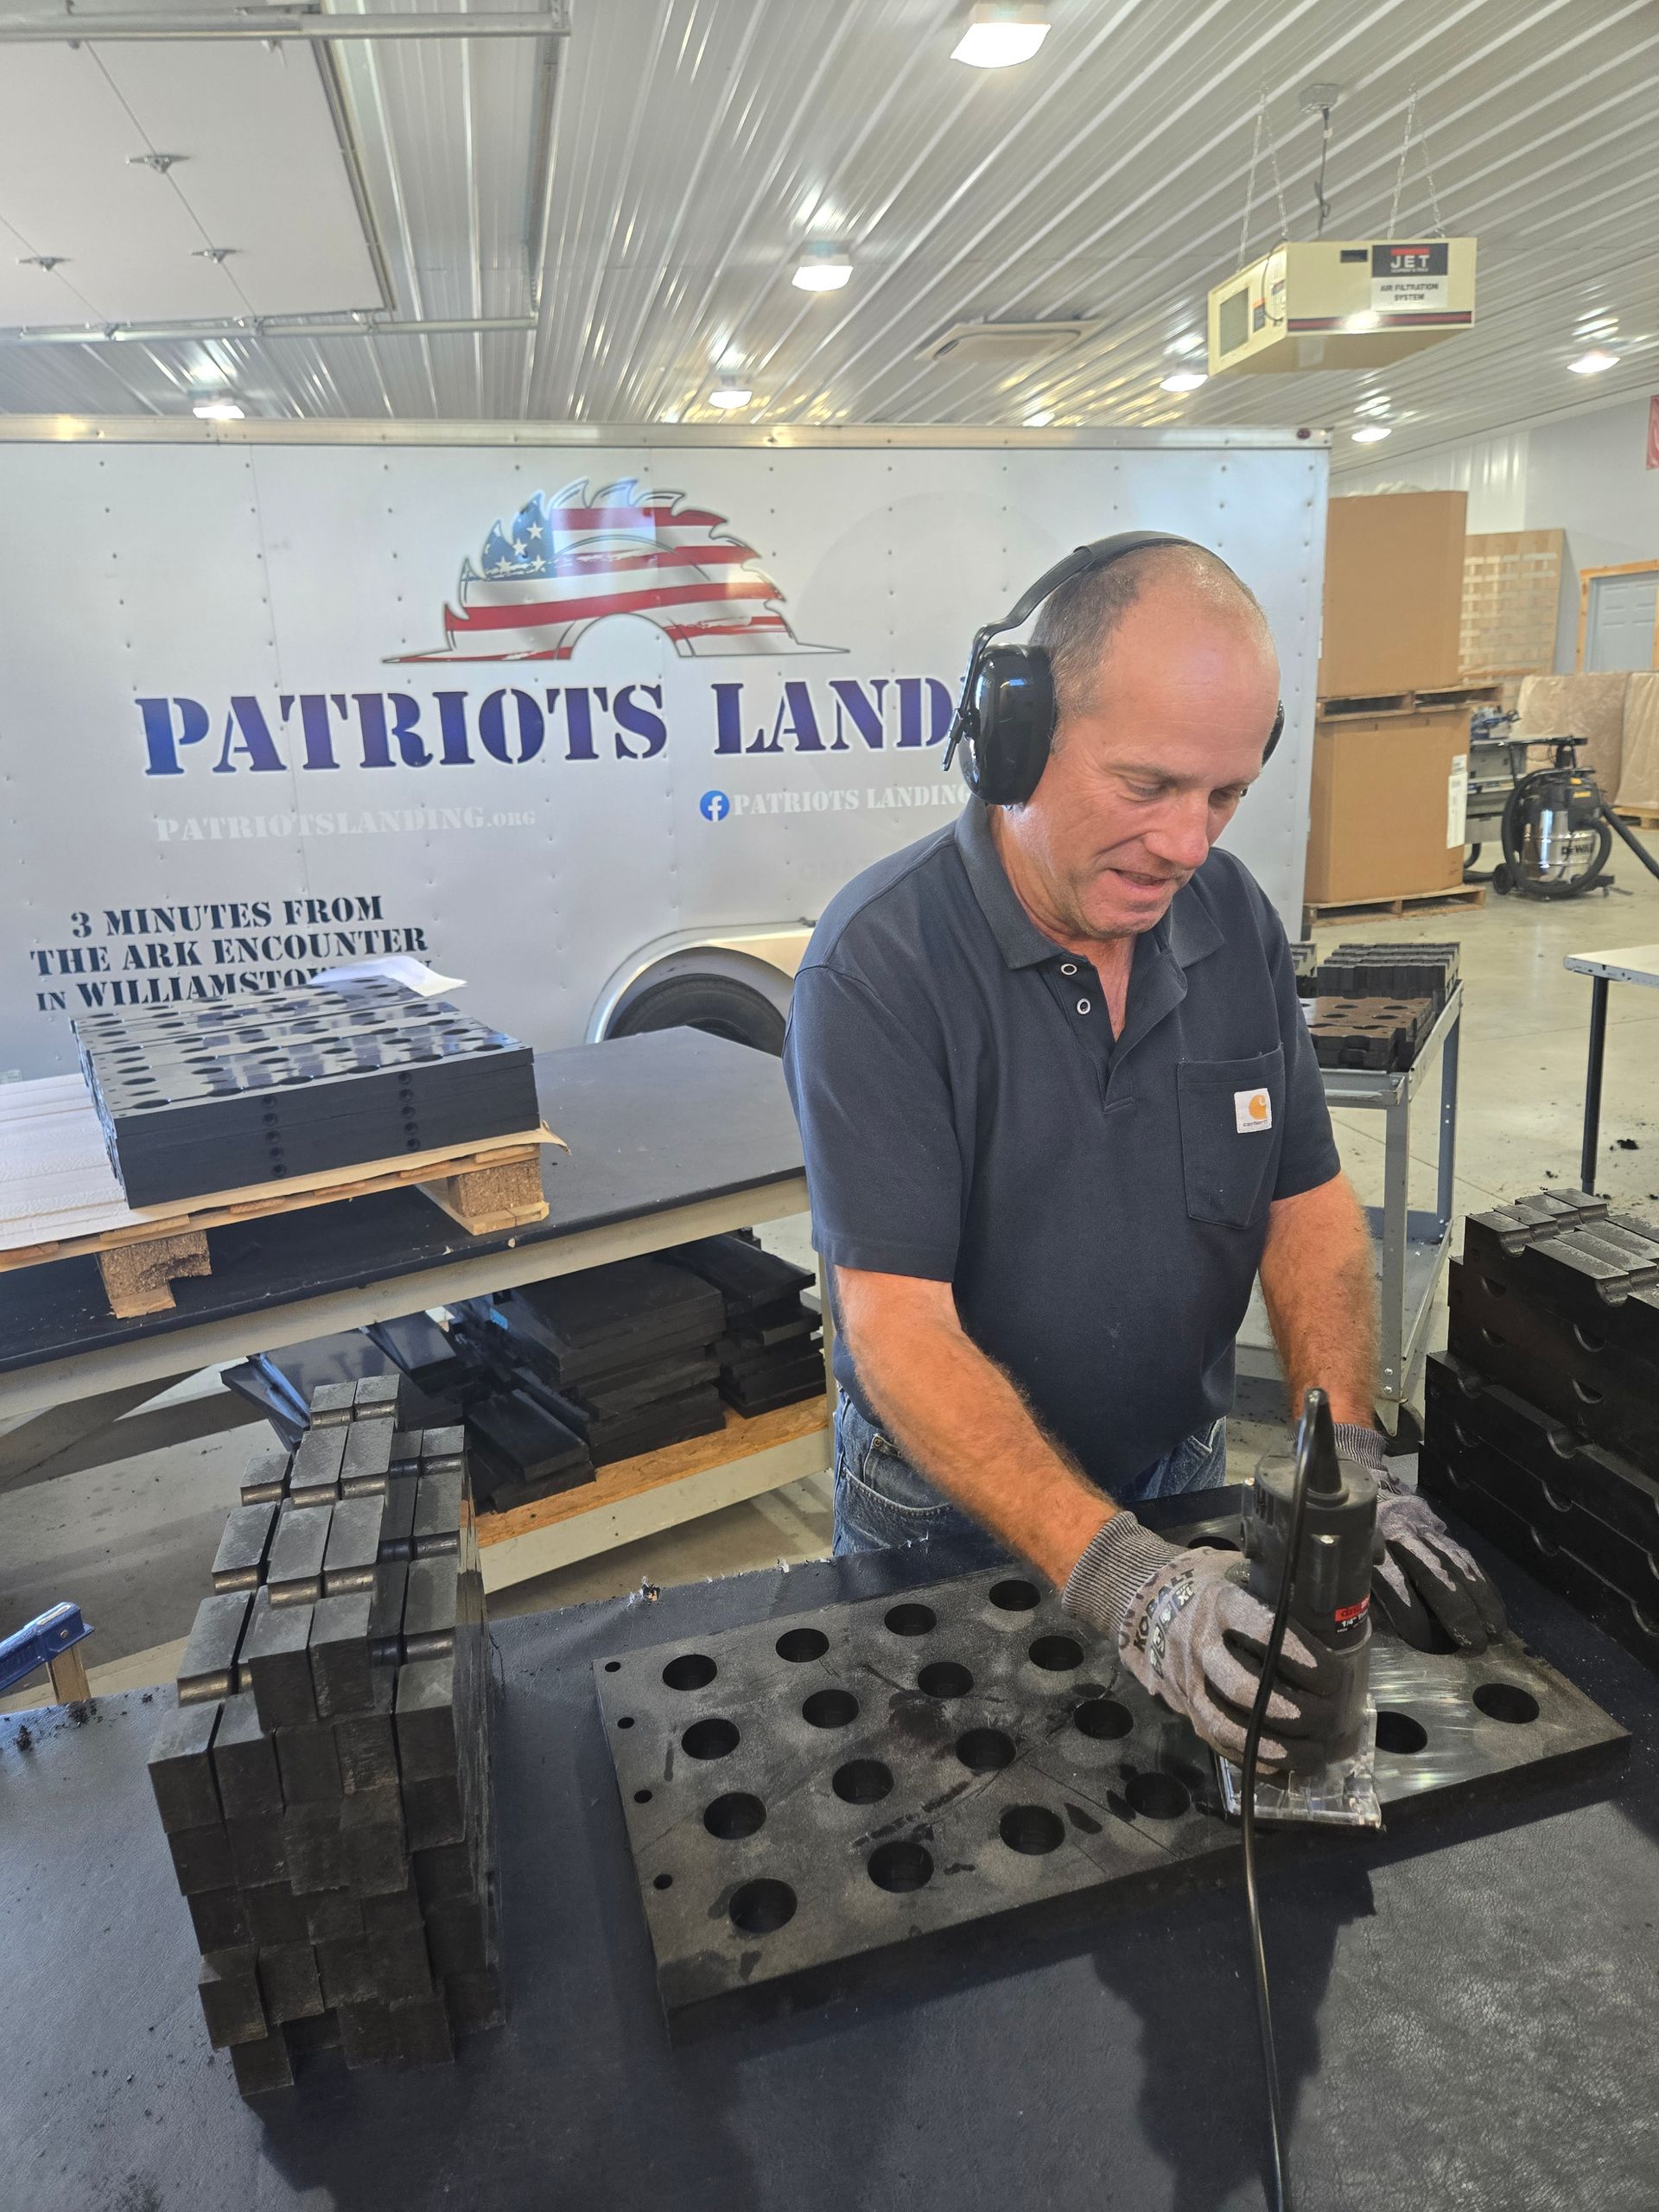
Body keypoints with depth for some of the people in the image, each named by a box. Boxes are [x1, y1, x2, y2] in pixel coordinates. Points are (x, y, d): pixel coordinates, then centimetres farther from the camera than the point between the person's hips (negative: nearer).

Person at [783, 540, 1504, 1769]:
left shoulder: (1233, 915, -8)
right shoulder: (878, 963, -25)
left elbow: (1307, 1200, -3)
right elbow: (901, 1330, -29)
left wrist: (1350, 1461, -15)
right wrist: (1114, 1576, -37)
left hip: (1181, 1467, 5)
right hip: (950, 1502, -4)